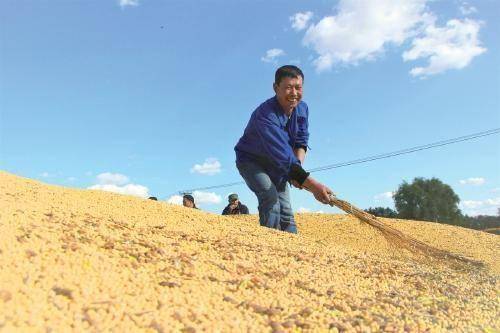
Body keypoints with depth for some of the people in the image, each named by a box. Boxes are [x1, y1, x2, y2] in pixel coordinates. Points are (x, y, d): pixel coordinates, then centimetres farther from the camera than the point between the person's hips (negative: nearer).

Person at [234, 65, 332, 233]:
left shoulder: (302, 108, -11)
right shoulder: (265, 115, -36)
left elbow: (301, 142, -2)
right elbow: (283, 156, -44)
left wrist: (297, 168, -21)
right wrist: (313, 186, -49)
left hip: (275, 164, 6)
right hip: (251, 160, -6)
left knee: (286, 209, 2)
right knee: (271, 199, -26)